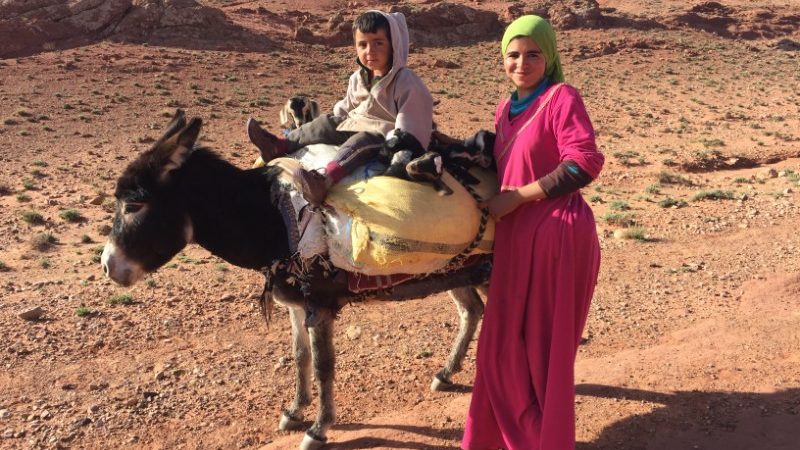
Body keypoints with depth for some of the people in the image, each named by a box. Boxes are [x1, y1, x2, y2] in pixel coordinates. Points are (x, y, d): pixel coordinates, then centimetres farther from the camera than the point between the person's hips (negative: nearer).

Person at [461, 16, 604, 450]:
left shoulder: (562, 97, -9)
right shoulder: (505, 109, 13)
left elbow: (585, 163, -20)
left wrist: (517, 197, -17)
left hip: (556, 235, -7)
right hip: (515, 238, 8)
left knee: (545, 347, 4)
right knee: (504, 344, 15)